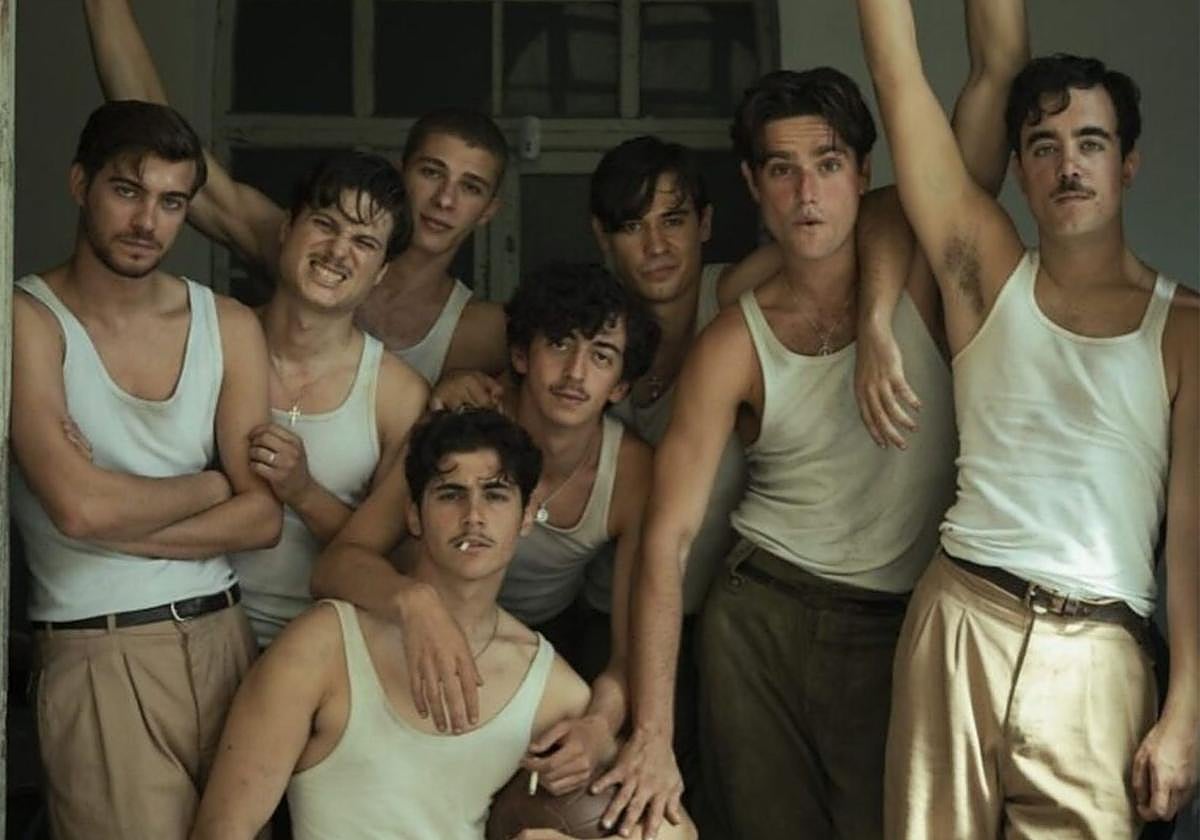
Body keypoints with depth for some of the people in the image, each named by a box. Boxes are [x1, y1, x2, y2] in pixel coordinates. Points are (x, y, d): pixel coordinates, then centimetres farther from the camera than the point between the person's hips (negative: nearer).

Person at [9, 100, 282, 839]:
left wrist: (121, 522, -11)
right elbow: (80, 507, -19)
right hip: (98, 656, -4)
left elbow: (263, 519, 1)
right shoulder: (30, 320, -7)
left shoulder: (229, 326, 7)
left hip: (223, 637, 5)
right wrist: (209, 486, -3)